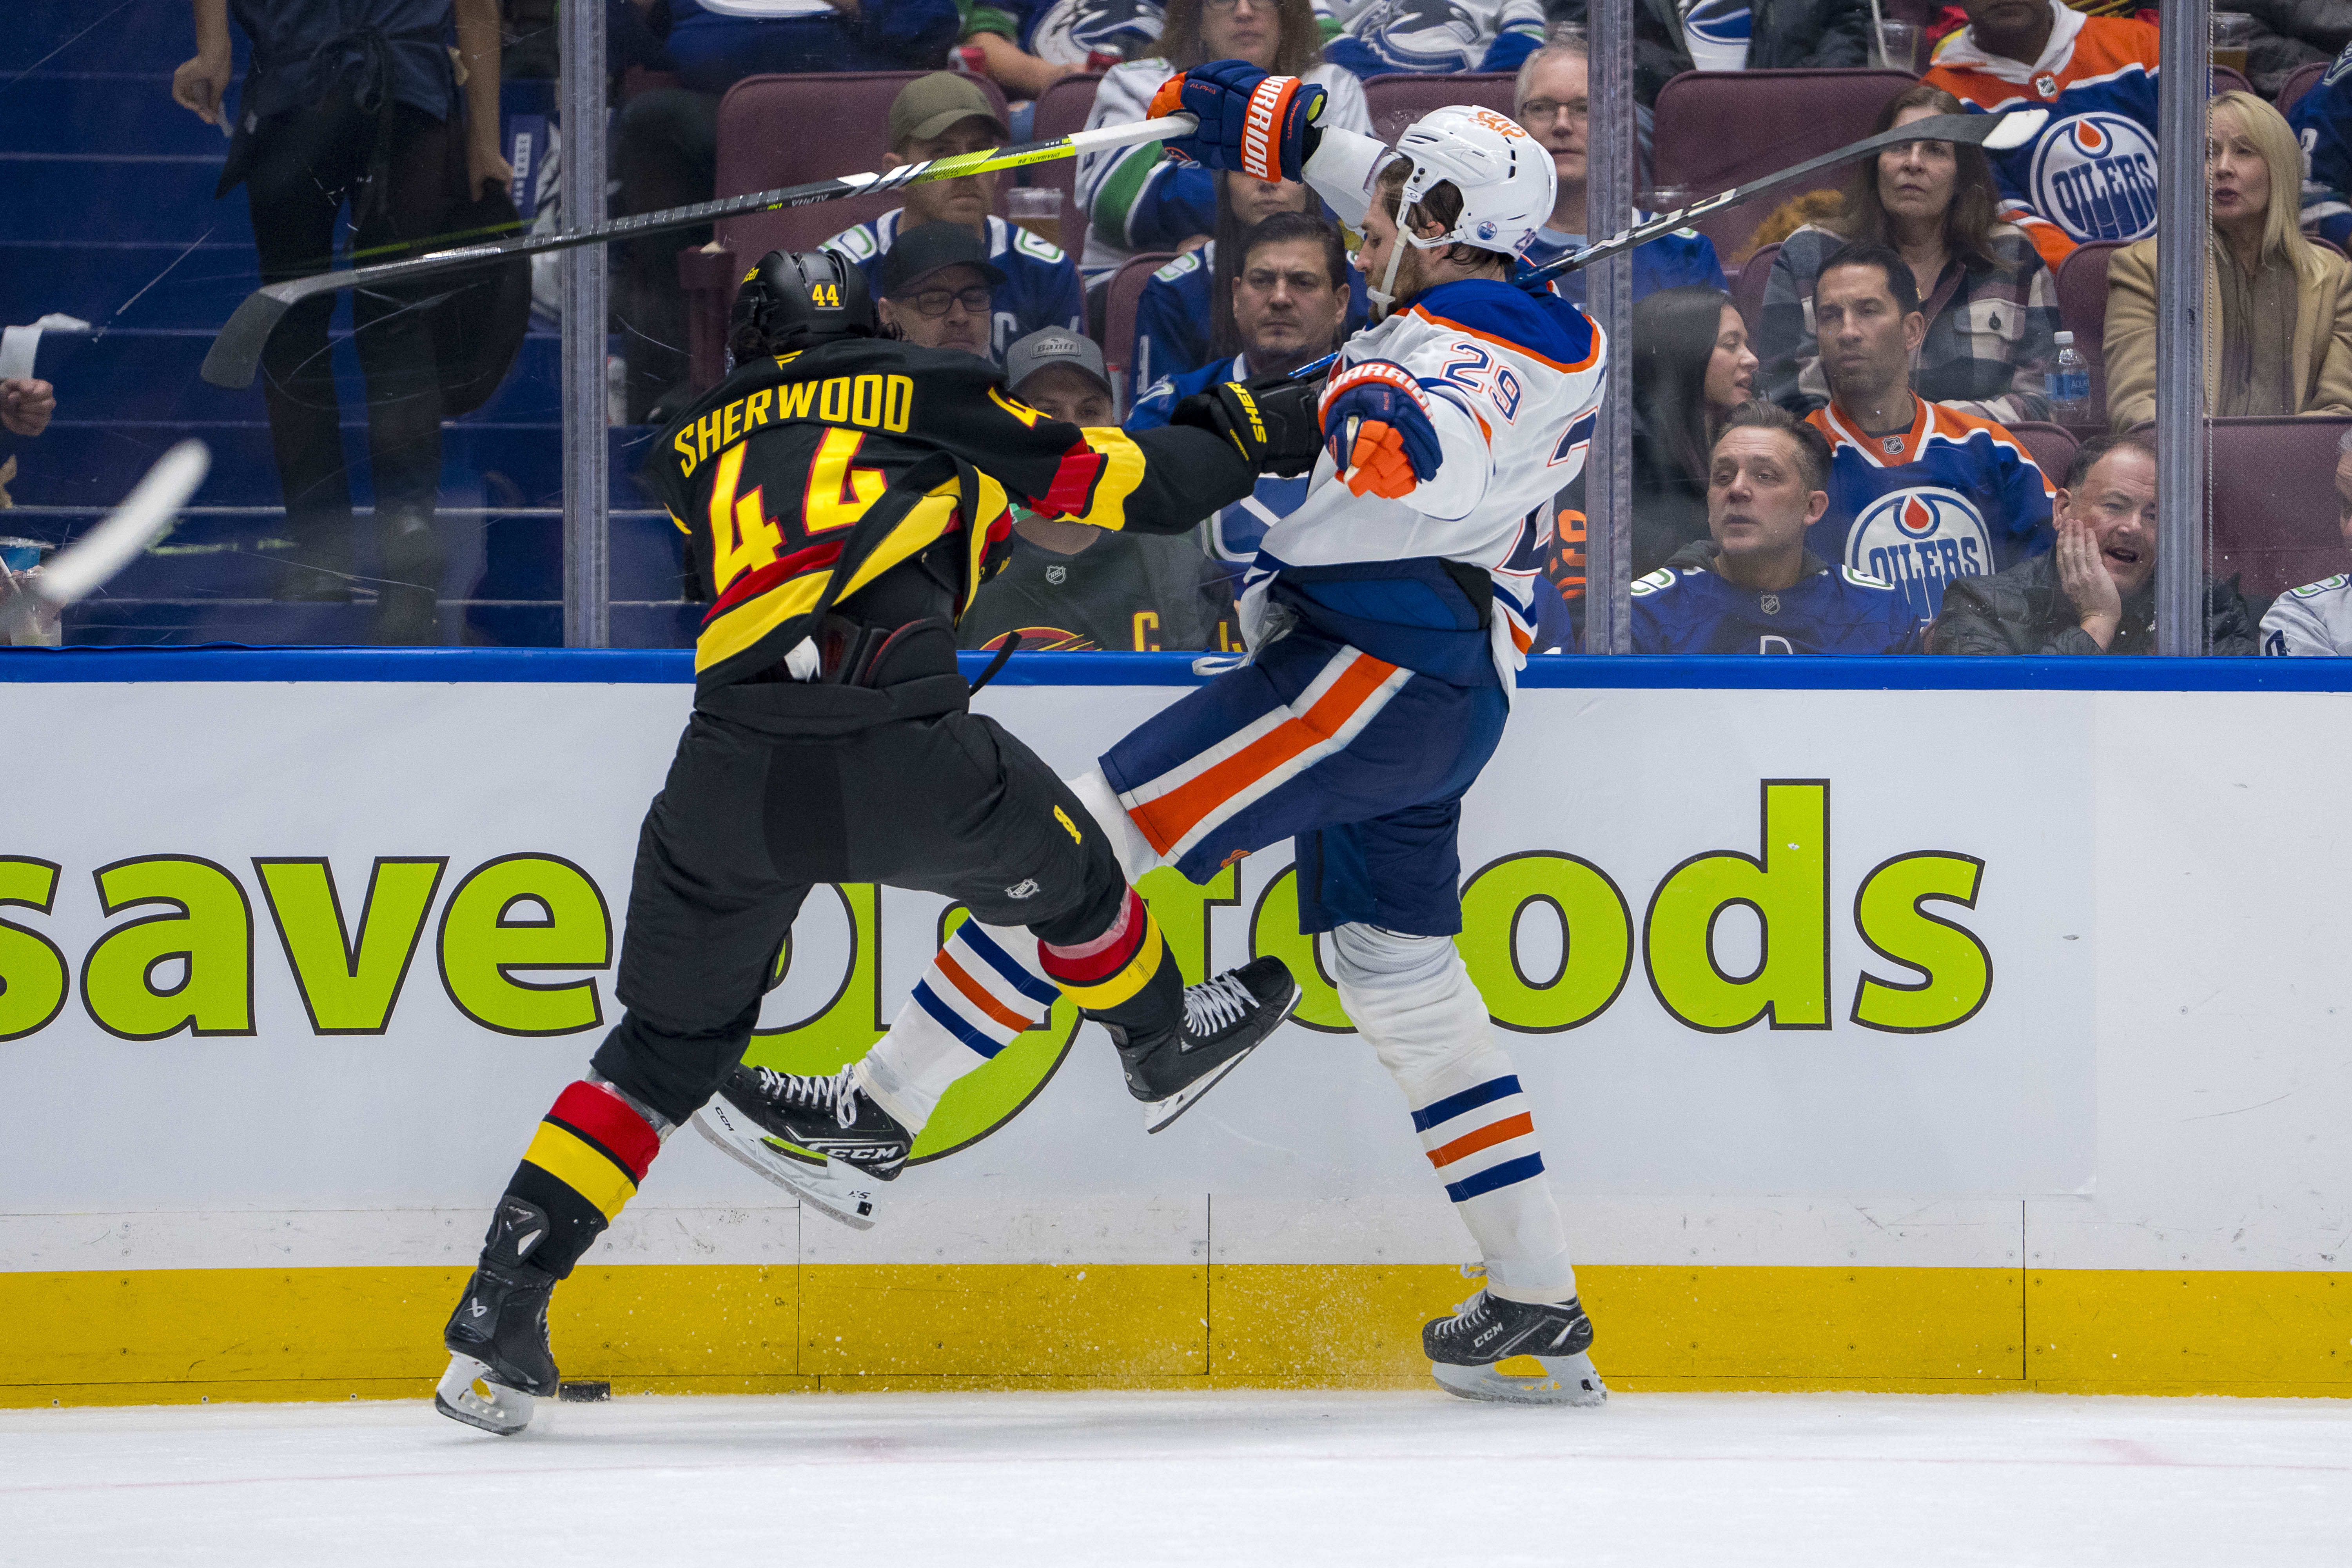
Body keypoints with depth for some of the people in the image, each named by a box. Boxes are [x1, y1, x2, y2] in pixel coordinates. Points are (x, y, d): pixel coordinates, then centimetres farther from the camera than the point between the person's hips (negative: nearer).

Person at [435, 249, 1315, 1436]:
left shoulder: (693, 449, 26)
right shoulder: (929, 392, 18)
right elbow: (1134, 485, 19)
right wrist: (1238, 439, 39)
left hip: (733, 777, 3)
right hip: (905, 763, -2)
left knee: (667, 1048, 16)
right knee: (1054, 867, 30)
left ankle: (501, 1310, 9)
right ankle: (1162, 1046, 53)